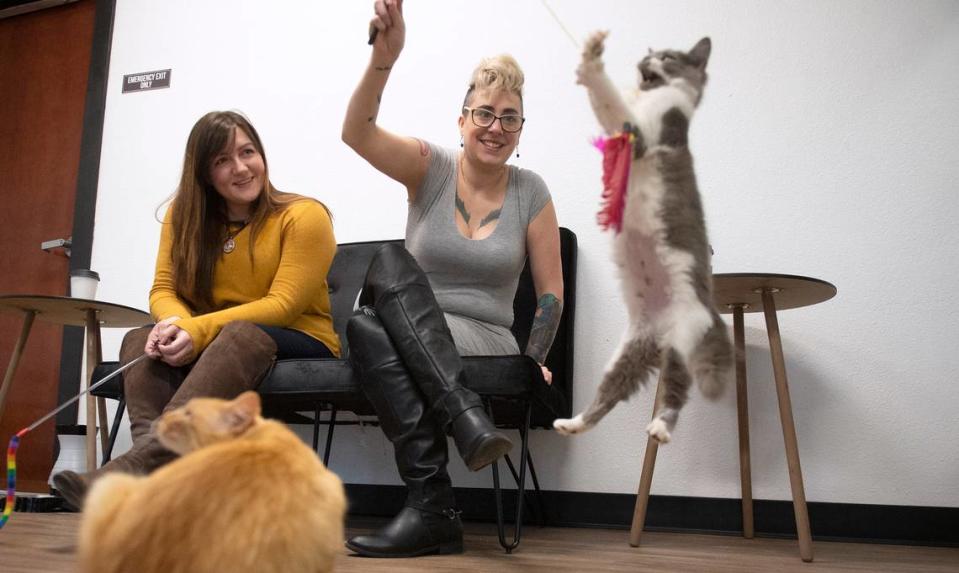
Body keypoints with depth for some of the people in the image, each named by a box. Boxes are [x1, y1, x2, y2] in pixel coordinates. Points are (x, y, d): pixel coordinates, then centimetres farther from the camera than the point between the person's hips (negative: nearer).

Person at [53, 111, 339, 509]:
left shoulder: (304, 215, -10)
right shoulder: (184, 215, 6)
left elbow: (284, 305, -17)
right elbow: (164, 290, 0)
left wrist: (199, 330, -28)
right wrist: (177, 325, -26)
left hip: (297, 343, -4)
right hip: (215, 344, 5)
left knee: (242, 335, -36)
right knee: (140, 340, -22)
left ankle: (137, 465, -49)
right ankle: (158, 472, -46)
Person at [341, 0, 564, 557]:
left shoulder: (531, 192, 3)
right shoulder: (430, 167, 2)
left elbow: (551, 291, 7)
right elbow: (357, 132, -17)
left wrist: (534, 361, -5)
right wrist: (385, 55, -33)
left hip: (486, 345, -1)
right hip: (410, 340, 1)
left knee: (369, 327, -33)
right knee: (392, 262, -33)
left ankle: (431, 509, -35)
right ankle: (466, 417, -39)